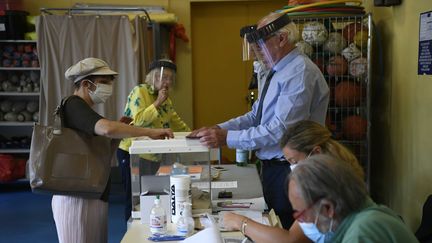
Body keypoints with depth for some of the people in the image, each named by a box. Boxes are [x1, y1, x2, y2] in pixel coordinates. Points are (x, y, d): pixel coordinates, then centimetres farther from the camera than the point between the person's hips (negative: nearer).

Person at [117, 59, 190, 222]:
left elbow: (175, 121, 22)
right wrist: (157, 103, -21)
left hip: (153, 155, 7)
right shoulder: (139, 92, -10)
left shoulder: (165, 97, 13)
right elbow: (138, 120, -22)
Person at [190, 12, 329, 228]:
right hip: (272, 167, 9)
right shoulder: (277, 72, 12)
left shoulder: (300, 72, -19)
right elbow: (255, 116, 14)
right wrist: (218, 129, -1)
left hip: (289, 171, -9)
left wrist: (227, 138, -24)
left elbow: (281, 130, -26)